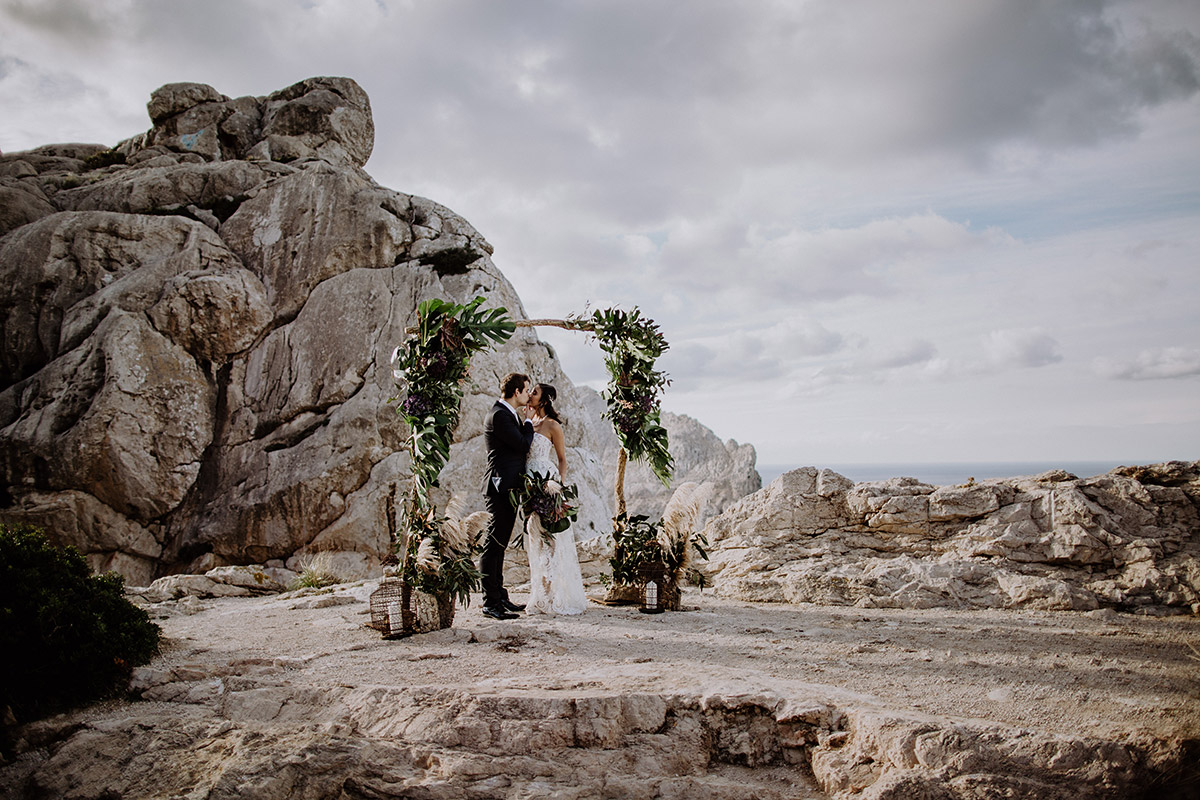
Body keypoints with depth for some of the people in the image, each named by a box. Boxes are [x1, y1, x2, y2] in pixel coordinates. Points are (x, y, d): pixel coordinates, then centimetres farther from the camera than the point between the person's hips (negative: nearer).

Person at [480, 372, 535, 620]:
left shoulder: (508, 414, 17)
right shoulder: (499, 415, -15)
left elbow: (519, 446, 16)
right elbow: (523, 445, -16)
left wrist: (523, 421, 7)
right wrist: (527, 421, -1)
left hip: (508, 488, 11)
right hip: (501, 487, -11)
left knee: (499, 544, 15)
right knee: (493, 545, -7)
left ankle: (499, 597, 23)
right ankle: (490, 603, -4)